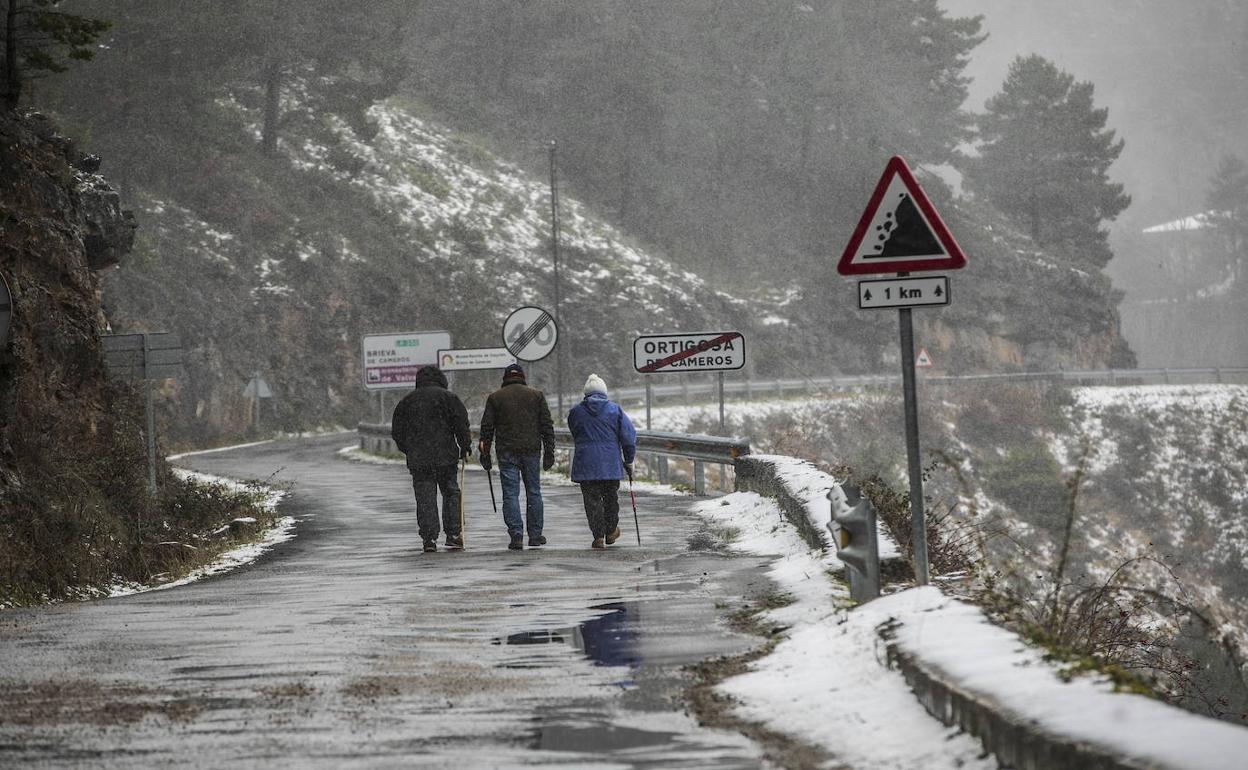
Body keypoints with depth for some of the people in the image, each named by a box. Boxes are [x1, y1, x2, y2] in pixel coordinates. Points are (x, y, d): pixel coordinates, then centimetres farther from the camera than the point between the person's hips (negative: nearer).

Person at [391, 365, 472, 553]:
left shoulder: (407, 401, 11)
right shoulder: (448, 397, 1)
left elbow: (397, 431, 14)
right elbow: (461, 425, -5)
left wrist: (409, 451, 24)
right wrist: (465, 447, 5)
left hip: (418, 460, 2)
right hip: (445, 456, -2)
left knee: (425, 498, 3)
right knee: (451, 494, 10)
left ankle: (429, 538, -3)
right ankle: (453, 534, 4)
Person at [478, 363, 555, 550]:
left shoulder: (495, 397, 5)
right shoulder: (537, 395, 7)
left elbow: (487, 428, 3)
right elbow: (547, 425, 5)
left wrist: (485, 453, 8)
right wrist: (549, 452, 8)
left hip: (506, 452, -1)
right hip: (531, 450, 1)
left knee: (510, 493, -2)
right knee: (533, 492, 11)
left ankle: (516, 535, -12)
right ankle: (535, 535, 13)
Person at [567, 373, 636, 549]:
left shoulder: (576, 412, 2)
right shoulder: (615, 410, -1)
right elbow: (629, 436, -1)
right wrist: (628, 461, 8)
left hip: (585, 465, 0)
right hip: (611, 465, 0)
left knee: (592, 500, 3)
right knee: (611, 498, 17)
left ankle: (599, 536, -3)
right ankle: (611, 531, 26)